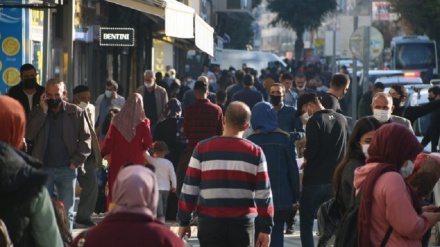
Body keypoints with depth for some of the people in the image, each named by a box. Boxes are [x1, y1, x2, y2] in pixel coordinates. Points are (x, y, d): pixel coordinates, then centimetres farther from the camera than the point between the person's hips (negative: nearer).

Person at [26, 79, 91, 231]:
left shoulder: (75, 113, 1)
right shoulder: (37, 112, 7)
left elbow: (85, 138, 0)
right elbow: (29, 134, -8)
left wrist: (76, 161, -10)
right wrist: (43, 111, -11)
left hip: (67, 169, -1)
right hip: (43, 169, 1)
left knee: (67, 212, 5)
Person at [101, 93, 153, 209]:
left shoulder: (117, 119, -3)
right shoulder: (143, 121, -6)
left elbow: (109, 141, -3)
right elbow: (148, 143, -7)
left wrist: (102, 154, 9)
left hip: (118, 160, 1)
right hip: (136, 160, -1)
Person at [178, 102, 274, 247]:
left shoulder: (203, 148, -1)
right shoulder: (255, 152, 1)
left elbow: (189, 188, 0)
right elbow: (264, 194, 0)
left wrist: (184, 221, 8)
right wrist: (266, 228, 5)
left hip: (210, 223, 0)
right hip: (243, 224, 0)